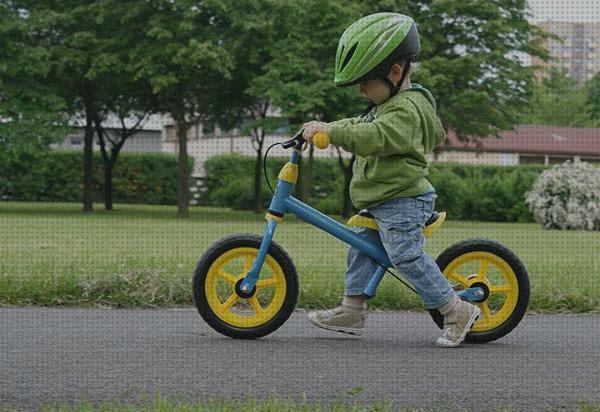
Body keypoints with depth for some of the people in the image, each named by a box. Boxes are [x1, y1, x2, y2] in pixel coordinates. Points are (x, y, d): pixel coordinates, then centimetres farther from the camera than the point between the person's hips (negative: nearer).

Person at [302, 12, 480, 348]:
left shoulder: (406, 109, -20)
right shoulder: (389, 105, 16)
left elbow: (374, 138, -34)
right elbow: (359, 126, 29)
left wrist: (330, 131, -39)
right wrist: (321, 128, 18)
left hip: (403, 201, -11)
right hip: (382, 203, 11)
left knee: (408, 258, -13)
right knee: (360, 246, 13)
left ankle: (459, 312, -5)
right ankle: (352, 310, 20)